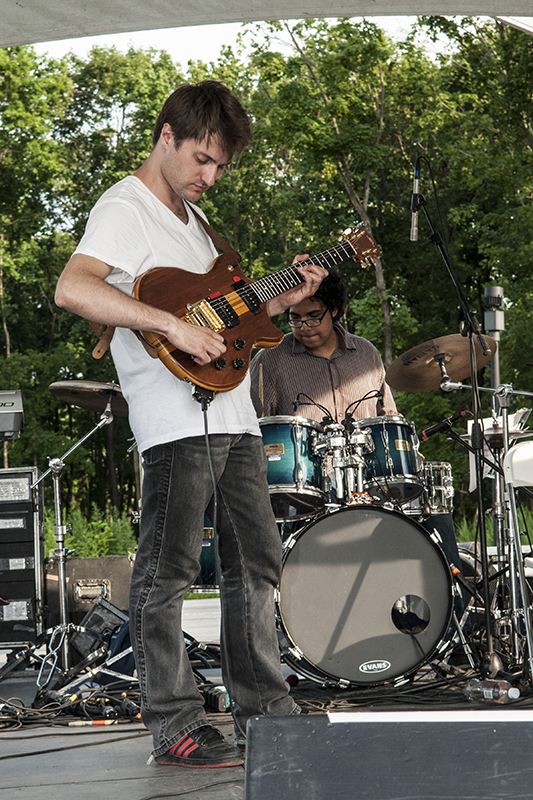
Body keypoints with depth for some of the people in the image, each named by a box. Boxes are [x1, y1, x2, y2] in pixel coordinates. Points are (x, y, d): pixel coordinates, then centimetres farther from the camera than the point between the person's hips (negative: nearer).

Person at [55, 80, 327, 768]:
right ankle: (174, 727, -2)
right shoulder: (126, 208, -7)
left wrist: (279, 301, 13)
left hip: (233, 417, 10)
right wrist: (174, 326, -27)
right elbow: (72, 289, -23)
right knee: (167, 572, -6)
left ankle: (265, 711, 21)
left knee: (256, 564, 12)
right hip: (176, 420, -10)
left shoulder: (192, 218, 22)